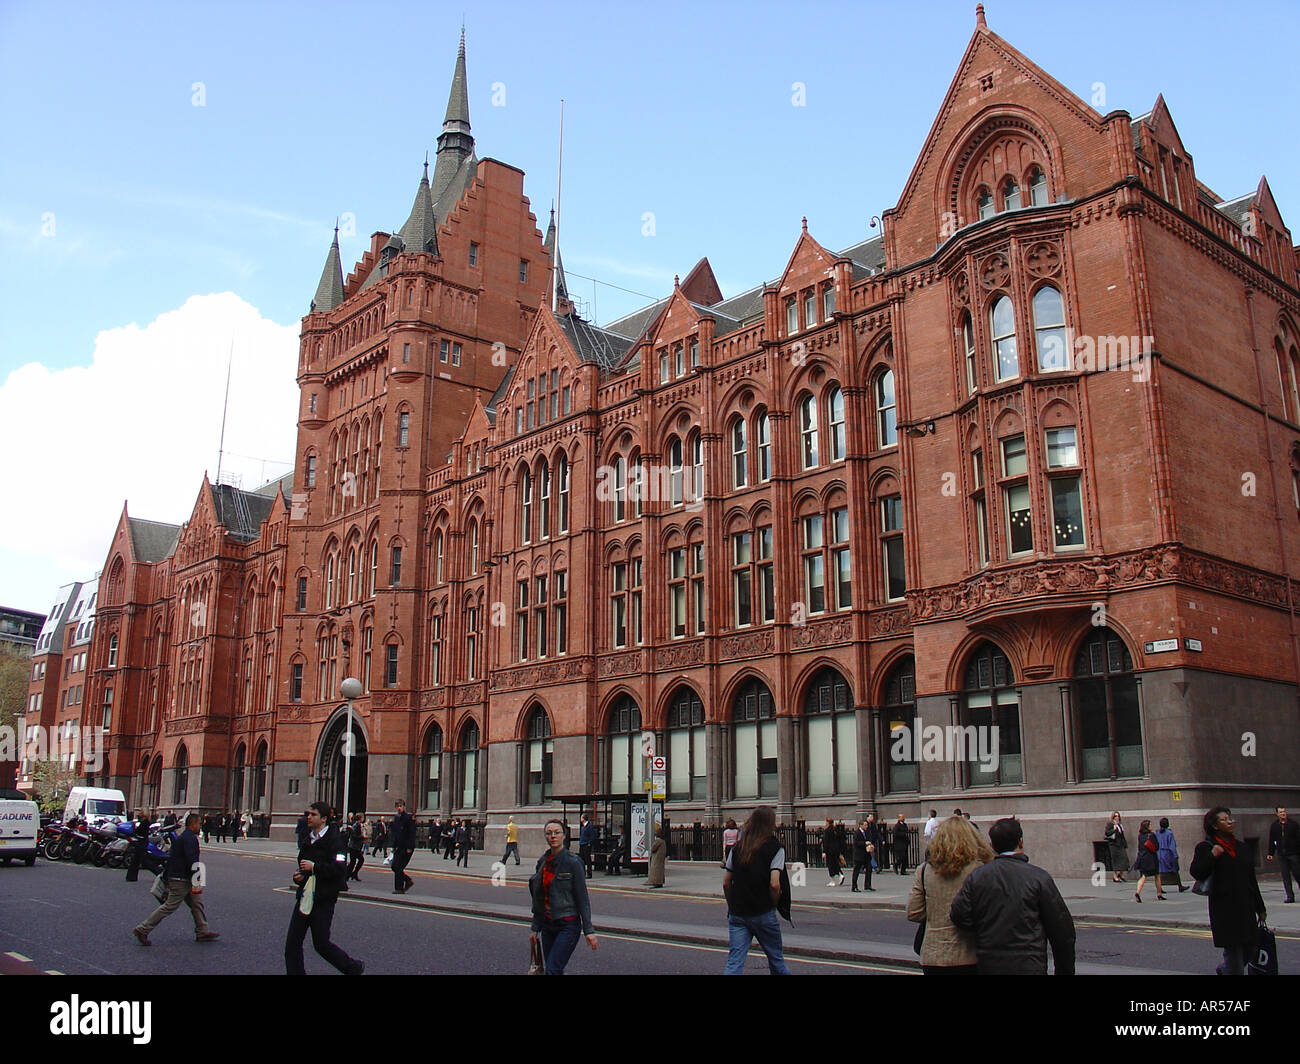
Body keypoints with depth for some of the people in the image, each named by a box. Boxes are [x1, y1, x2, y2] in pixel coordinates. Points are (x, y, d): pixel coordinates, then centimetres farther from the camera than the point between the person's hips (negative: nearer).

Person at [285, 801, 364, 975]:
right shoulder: (308, 839, 13)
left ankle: (354, 967, 21)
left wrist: (314, 867, -22)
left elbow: (340, 869, -22)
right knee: (292, 942, 2)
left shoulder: (334, 839, -12)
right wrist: (300, 875, 5)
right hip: (305, 896, 8)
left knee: (321, 944, 1)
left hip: (323, 900, -8)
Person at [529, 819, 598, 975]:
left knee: (552, 970, -14)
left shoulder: (573, 862, -10)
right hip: (547, 925, 6)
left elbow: (582, 898, -10)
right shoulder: (542, 862, 7)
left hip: (568, 925, -6)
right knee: (556, 971, 8)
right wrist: (535, 928, 15)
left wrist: (589, 930, -12)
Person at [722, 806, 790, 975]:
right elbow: (774, 884, -15)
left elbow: (726, 882, 7)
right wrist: (774, 904, 2)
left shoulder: (738, 847, 6)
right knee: (776, 960, 15)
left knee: (734, 963, 0)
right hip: (763, 913, -3)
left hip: (737, 915, 3)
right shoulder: (775, 848, -6)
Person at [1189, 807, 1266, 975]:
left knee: (1249, 946, 10)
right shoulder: (1206, 847, -4)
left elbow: (1251, 880, 18)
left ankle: (1223, 969, 35)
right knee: (1233, 950, -5)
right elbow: (1196, 873, -14)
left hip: (1245, 906, 6)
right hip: (1224, 907, -6)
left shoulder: (1242, 847, 14)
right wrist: (1212, 855, -25)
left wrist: (1260, 908, 19)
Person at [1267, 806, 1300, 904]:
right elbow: (1271, 841, 13)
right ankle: (1290, 896, 5)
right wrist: (1270, 853, 9)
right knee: (1285, 877, 2)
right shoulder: (1273, 826, 8)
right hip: (1281, 855, 3)